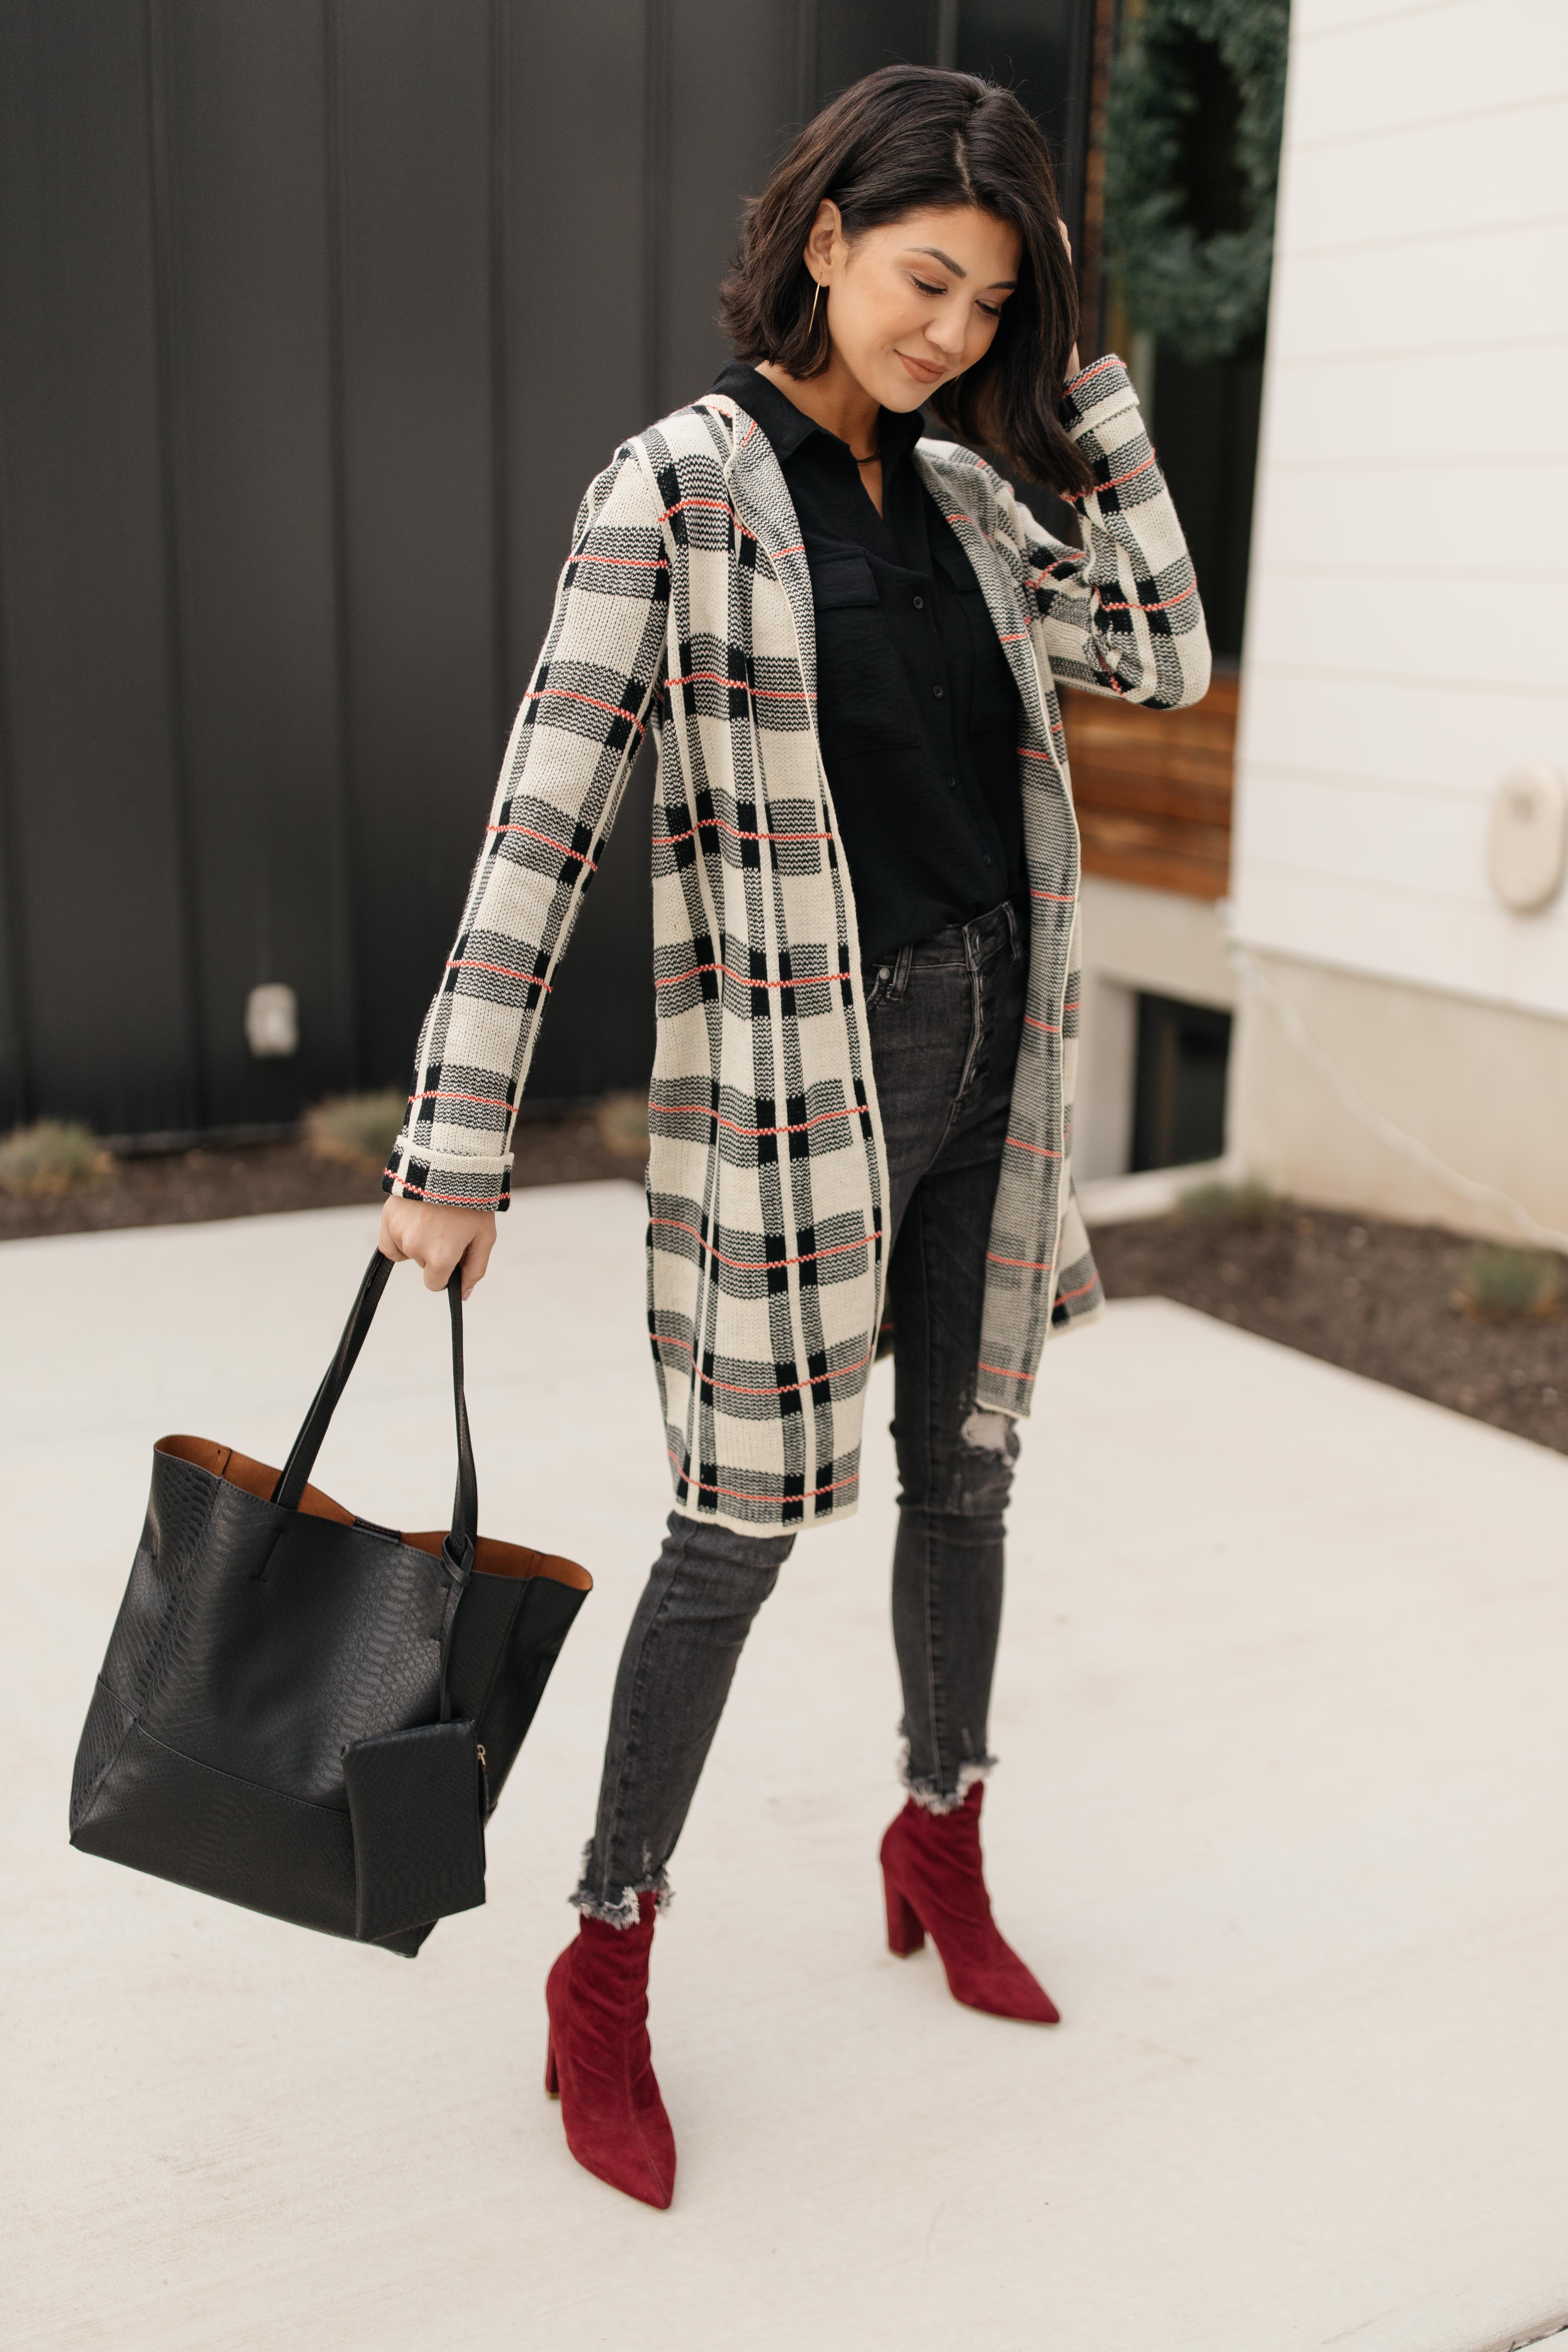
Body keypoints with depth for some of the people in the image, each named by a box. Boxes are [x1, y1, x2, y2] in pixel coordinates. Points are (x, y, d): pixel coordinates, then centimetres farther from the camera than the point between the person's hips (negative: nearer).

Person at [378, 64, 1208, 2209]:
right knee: (744, 1529, 0)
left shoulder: (950, 492, 8)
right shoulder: (670, 495, -12)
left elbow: (1163, 659, 7)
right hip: (796, 1070, -6)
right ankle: (606, 1972, 20)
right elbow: (542, 828, -17)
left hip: (990, 1050, 7)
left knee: (964, 1473, 17)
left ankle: (943, 1855, 39)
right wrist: (455, 1152, -20)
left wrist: (1080, 384, 2)